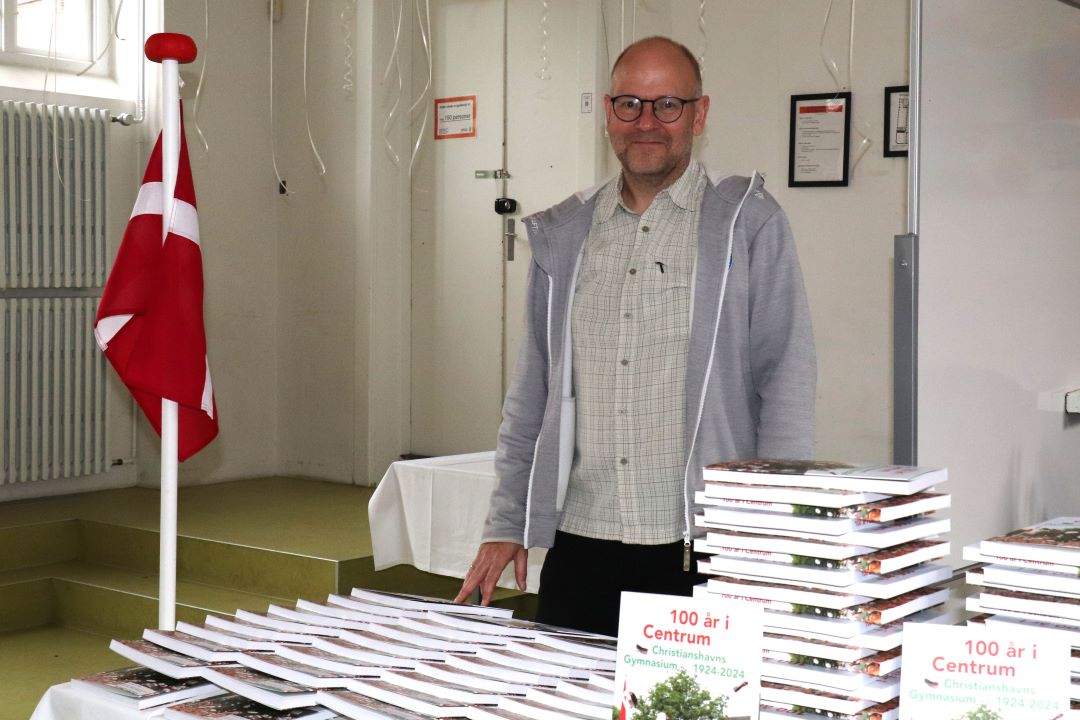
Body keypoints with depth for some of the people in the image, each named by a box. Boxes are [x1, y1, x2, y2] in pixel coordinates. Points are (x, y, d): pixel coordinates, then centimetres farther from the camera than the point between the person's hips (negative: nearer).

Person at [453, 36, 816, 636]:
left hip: (700, 548, -3)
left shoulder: (748, 222, 0)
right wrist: (505, 525, 12)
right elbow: (530, 394, 15)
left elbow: (786, 381, -4)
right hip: (578, 542, 4)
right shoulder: (562, 234, 11)